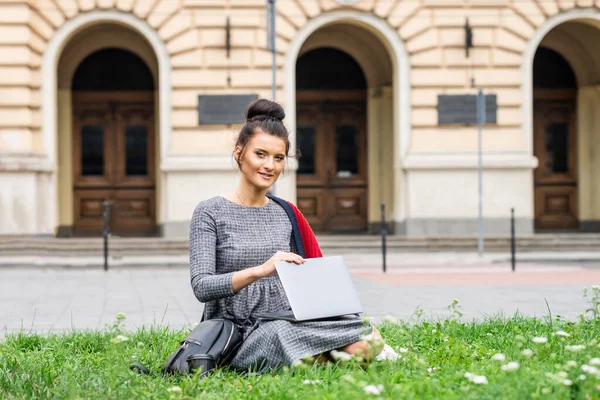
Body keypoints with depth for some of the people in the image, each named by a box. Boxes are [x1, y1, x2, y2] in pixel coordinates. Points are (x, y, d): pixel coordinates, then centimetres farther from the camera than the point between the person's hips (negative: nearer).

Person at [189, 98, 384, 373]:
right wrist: (260, 270, -27)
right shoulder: (210, 213, -1)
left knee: (368, 340, -24)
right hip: (238, 332, -4)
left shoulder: (286, 214, 14)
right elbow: (201, 287, -12)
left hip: (286, 321, 4)